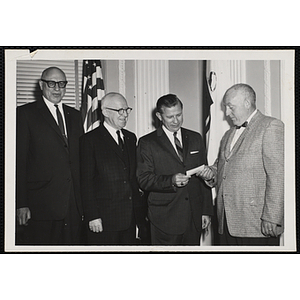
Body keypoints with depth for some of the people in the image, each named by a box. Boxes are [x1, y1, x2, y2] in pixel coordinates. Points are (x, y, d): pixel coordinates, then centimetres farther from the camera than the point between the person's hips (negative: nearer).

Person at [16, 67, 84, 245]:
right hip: (41, 206, -4)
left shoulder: (75, 116, 17)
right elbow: (19, 161, -5)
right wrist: (21, 204, -11)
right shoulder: (26, 113, 1)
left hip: (74, 205, 5)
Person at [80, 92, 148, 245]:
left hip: (131, 219, 6)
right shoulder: (90, 140, -4)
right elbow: (87, 182, -7)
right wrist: (92, 216, -12)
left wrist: (140, 211, 10)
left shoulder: (131, 138, 15)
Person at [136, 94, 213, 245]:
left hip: (194, 217, 4)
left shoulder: (195, 138, 12)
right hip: (165, 219, -3)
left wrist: (206, 211, 9)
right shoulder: (147, 143, 0)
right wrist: (171, 181, -22)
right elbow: (144, 180, -6)